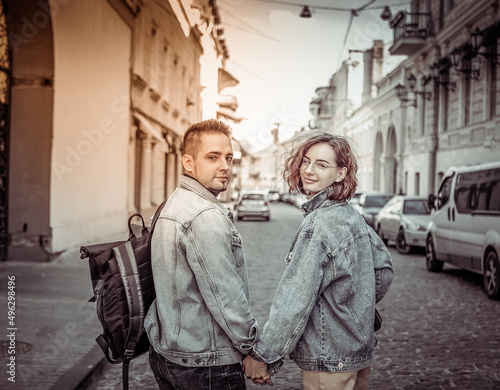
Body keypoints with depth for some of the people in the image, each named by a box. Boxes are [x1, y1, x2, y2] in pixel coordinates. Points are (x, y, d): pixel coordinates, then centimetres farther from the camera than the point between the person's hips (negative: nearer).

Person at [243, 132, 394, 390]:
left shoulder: (320, 223, -21)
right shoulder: (353, 217, 6)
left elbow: (295, 299, -23)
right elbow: (384, 269, 16)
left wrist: (262, 355, -18)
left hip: (329, 361, -9)